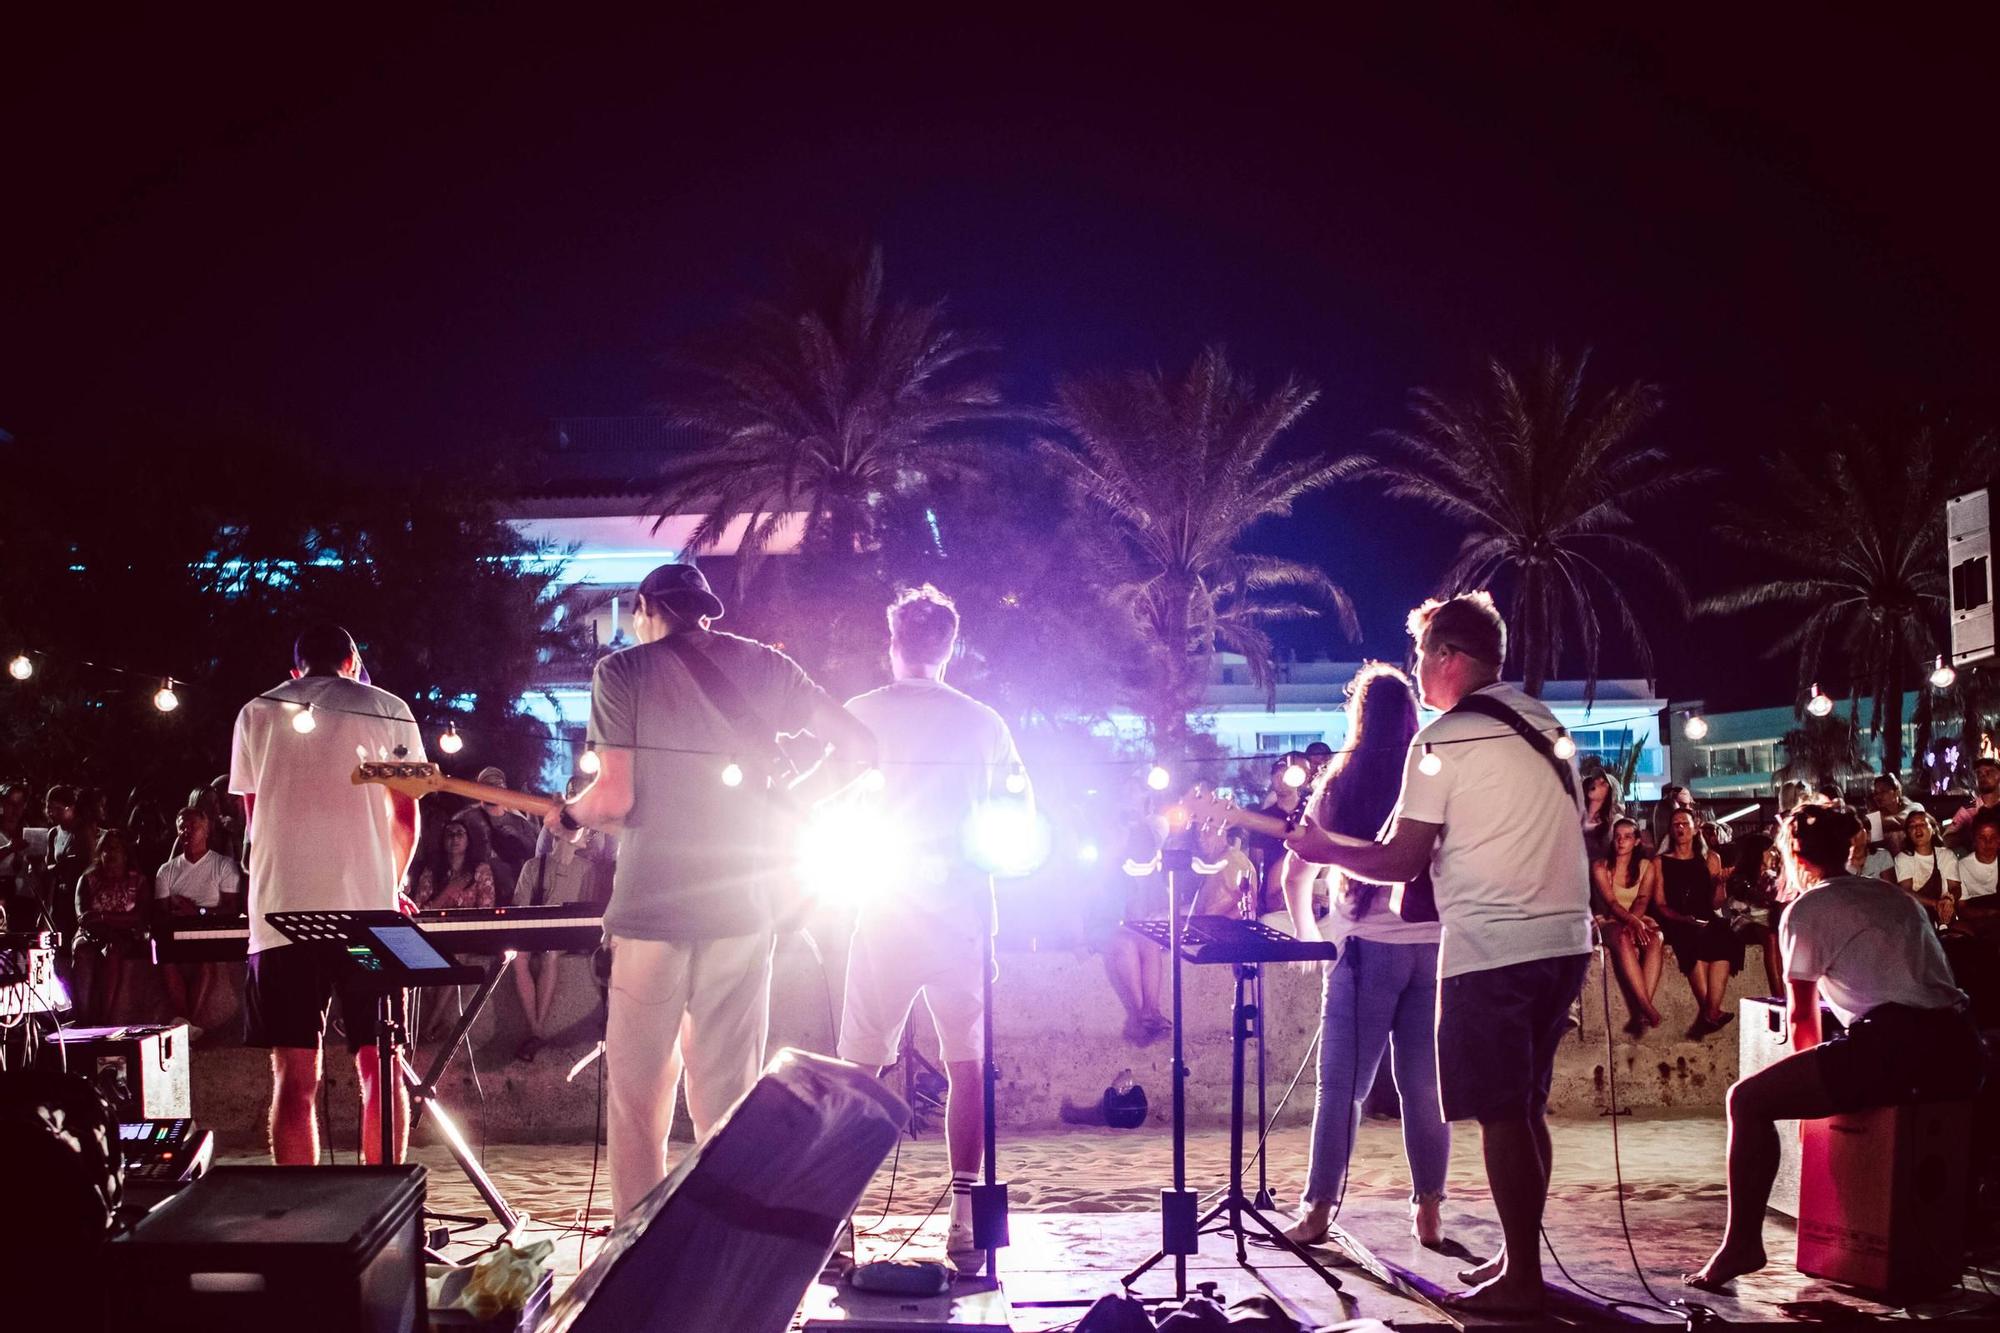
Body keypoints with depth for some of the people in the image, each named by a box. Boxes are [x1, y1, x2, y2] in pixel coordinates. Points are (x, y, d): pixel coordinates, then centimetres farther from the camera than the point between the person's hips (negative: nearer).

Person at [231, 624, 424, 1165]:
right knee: (378, 1069, 6)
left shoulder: (257, 713, 15)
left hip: (282, 911, 1)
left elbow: (253, 816, 20)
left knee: (294, 1076, 0)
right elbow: (406, 817, 13)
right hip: (367, 907, 0)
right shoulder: (389, 710, 11)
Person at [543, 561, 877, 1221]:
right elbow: (858, 746, 5)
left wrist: (569, 815, 13)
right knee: (728, 1093, 10)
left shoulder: (621, 671, 1)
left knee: (638, 1097, 6)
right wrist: (783, 806, 15)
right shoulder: (764, 665, 10)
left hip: (651, 906, -3)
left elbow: (615, 797, -8)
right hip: (743, 902, 3)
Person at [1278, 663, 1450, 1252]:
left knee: (1342, 1083, 3)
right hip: (1434, 944, 2)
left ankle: (1318, 1211, 4)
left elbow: (1295, 877, 7)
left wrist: (1306, 934, 22)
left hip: (1365, 947, -1)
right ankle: (1428, 1212, 9)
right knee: (1425, 1084, 6)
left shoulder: (1339, 782, 3)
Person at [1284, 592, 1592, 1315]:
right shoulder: (1543, 722, 13)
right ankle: (1520, 1257, 22)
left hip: (1491, 950, -8)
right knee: (1526, 1108, 15)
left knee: (1501, 1115, -1)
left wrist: (1324, 847, 6)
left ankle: (1521, 1280, 3)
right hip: (1564, 938, 8)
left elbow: (1399, 862, -9)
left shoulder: (1443, 740, -10)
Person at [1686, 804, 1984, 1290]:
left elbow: (1802, 1016, 9)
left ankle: (1743, 1242, -7)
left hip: (1895, 1049, -8)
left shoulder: (1806, 909, 5)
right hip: (1962, 1053, 8)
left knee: (1746, 1100, -2)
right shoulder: (1896, 896, 26)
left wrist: (1807, 1074, 27)